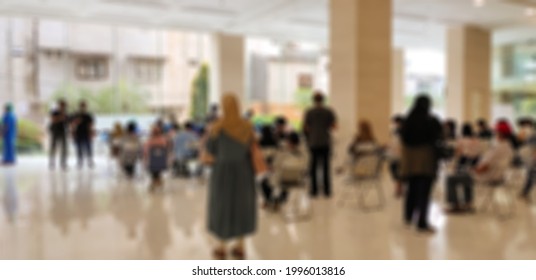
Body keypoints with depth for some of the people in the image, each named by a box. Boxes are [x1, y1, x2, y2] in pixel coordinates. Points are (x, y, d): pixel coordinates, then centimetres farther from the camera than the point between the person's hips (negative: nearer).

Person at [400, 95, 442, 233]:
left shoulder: (407, 121, 1)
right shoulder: (432, 121, -8)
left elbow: (404, 140, 6)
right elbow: (438, 139, -6)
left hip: (410, 160, 4)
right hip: (426, 159, -4)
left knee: (412, 187, 18)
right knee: (424, 191, -1)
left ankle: (409, 217, 32)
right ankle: (422, 223, -1)